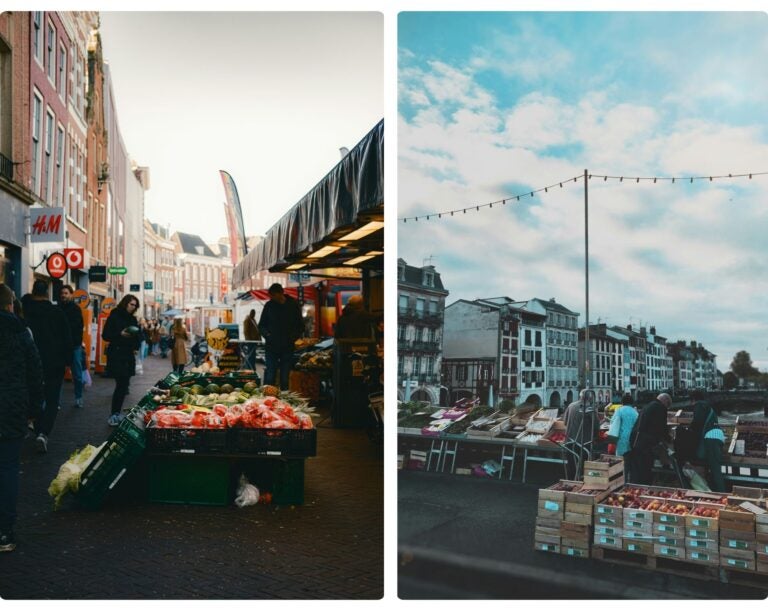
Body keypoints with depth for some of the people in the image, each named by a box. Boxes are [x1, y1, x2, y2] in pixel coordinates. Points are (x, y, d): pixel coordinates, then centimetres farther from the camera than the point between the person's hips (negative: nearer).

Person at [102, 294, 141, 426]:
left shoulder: (133, 319, 13)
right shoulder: (114, 316, -3)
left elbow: (138, 335, 21)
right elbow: (105, 335, -5)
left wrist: (136, 347, 4)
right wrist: (120, 334, -19)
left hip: (129, 356, 6)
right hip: (116, 355, -6)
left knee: (123, 385, 3)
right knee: (120, 384, -12)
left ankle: (116, 413, 9)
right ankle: (113, 415, -5)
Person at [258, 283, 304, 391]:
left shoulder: (293, 305, 2)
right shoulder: (269, 305, 4)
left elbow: (301, 326, 8)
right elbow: (261, 325, 11)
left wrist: (293, 337, -8)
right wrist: (266, 334, -7)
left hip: (287, 347, 0)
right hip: (271, 346, 0)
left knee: (285, 378, 5)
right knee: (270, 377, -3)